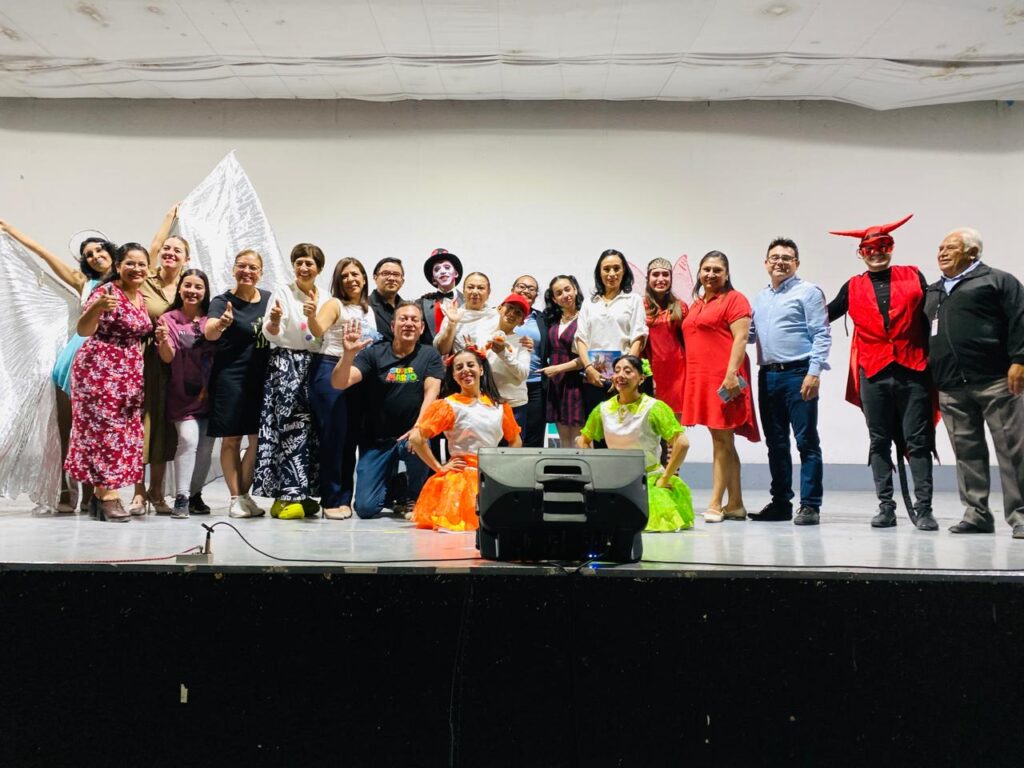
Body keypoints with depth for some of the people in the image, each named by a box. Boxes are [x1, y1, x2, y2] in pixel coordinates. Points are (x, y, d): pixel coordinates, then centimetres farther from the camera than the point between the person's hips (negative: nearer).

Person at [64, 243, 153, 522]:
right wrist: (98, 307, -41)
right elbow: (83, 330, -24)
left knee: (124, 431, 6)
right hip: (100, 370, -8)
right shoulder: (107, 291, -12)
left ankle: (103, 493, 13)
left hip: (129, 373, 8)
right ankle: (107, 496, -5)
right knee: (104, 429, -7)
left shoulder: (140, 295, 11)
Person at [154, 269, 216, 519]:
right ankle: (181, 498, -10)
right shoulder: (169, 319, -2)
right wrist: (163, 340, -31)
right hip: (182, 394, -3)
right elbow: (168, 357, -12)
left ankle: (195, 494, 20)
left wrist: (210, 387, -7)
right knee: (188, 439, -17)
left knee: (206, 445, 5)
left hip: (208, 393, 3)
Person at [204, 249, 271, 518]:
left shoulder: (268, 298, 9)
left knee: (258, 438, 4)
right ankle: (235, 498, 9)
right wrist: (221, 323, -45)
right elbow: (209, 333, -26)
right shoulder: (222, 301, -6)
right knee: (231, 438, 1)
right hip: (231, 378, -4)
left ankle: (244, 494, 17)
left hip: (262, 377, 5)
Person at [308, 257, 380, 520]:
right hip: (330, 372, -6)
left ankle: (344, 499, 14)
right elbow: (318, 331, -19)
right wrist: (311, 315, -38)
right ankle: (332, 500, 3)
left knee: (351, 438, 7)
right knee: (333, 436, -5)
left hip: (358, 375, 6)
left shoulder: (369, 310, 17)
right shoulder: (335, 304, -1)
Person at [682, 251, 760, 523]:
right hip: (700, 379, 8)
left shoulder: (734, 299, -1)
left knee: (721, 440, -6)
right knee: (723, 443, 9)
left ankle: (715, 505, -3)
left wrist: (732, 373, -21)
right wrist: (690, 382, 19)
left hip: (724, 379, -8)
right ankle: (735, 505, 14)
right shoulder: (696, 304, 22)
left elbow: (741, 338, -11)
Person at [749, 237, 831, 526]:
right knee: (775, 443, 11)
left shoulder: (808, 292, 0)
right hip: (767, 375, 7)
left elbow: (821, 336, -7)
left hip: (798, 374, -7)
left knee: (806, 441, -4)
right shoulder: (761, 298, 20)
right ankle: (780, 502, 19)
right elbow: (749, 333, 23)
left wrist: (814, 372, -17)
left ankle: (810, 505, 1)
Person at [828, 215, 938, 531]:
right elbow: (825, 314, 19)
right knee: (879, 442, 6)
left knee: (918, 441, 0)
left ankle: (923, 508, 5)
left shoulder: (914, 277, 8)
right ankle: (886, 506, 14)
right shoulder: (853, 287, 11)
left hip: (913, 371, -1)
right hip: (873, 374, 1)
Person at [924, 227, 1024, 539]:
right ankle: (976, 514, 11)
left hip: (994, 381, -5)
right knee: (967, 451, 6)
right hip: (950, 387, 5)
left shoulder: (998, 280, 6)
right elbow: (921, 333, 25)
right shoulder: (931, 293, 22)